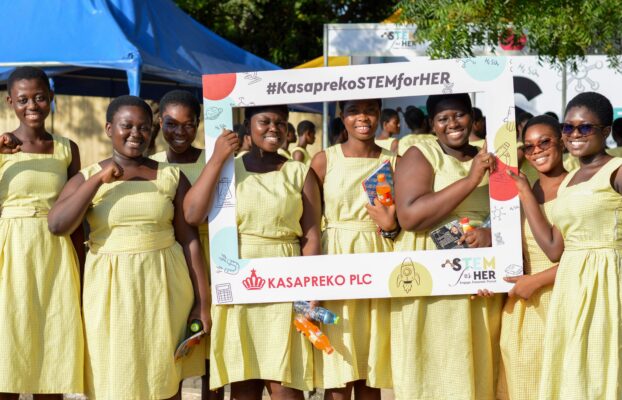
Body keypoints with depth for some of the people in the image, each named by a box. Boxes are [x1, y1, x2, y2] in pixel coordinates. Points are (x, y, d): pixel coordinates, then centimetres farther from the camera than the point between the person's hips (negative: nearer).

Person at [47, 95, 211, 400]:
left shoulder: (172, 176, 4)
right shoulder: (87, 177, 4)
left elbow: (189, 240, 3)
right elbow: (56, 225, -11)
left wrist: (202, 301, 0)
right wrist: (99, 179, -14)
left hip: (163, 288, 0)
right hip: (110, 289, 0)